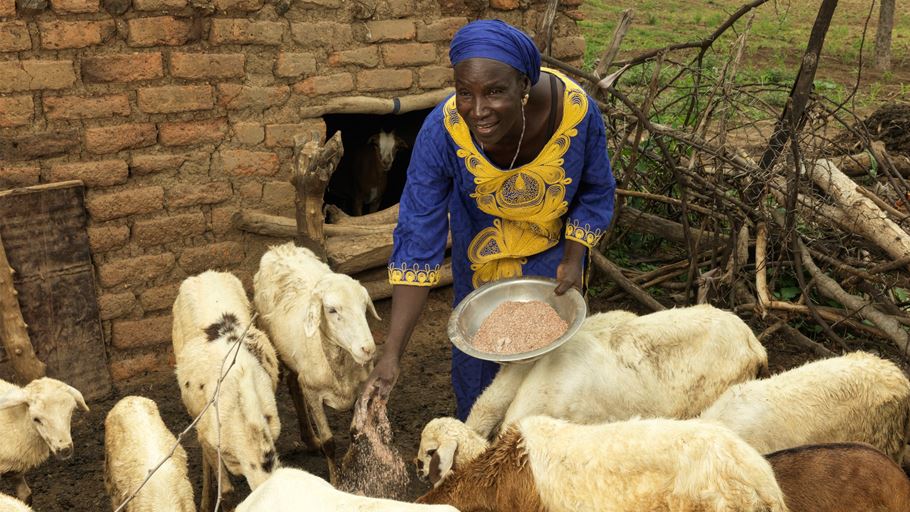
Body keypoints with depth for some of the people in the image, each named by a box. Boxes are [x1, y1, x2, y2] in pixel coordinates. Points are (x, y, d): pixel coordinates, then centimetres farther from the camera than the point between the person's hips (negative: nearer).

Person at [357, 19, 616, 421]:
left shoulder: (575, 110, -35)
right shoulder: (441, 132, -36)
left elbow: (595, 193, -12)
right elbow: (418, 241, -31)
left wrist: (573, 259, -21)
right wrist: (391, 355, -37)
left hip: (553, 245, 0)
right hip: (481, 246, 0)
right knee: (476, 343, 14)